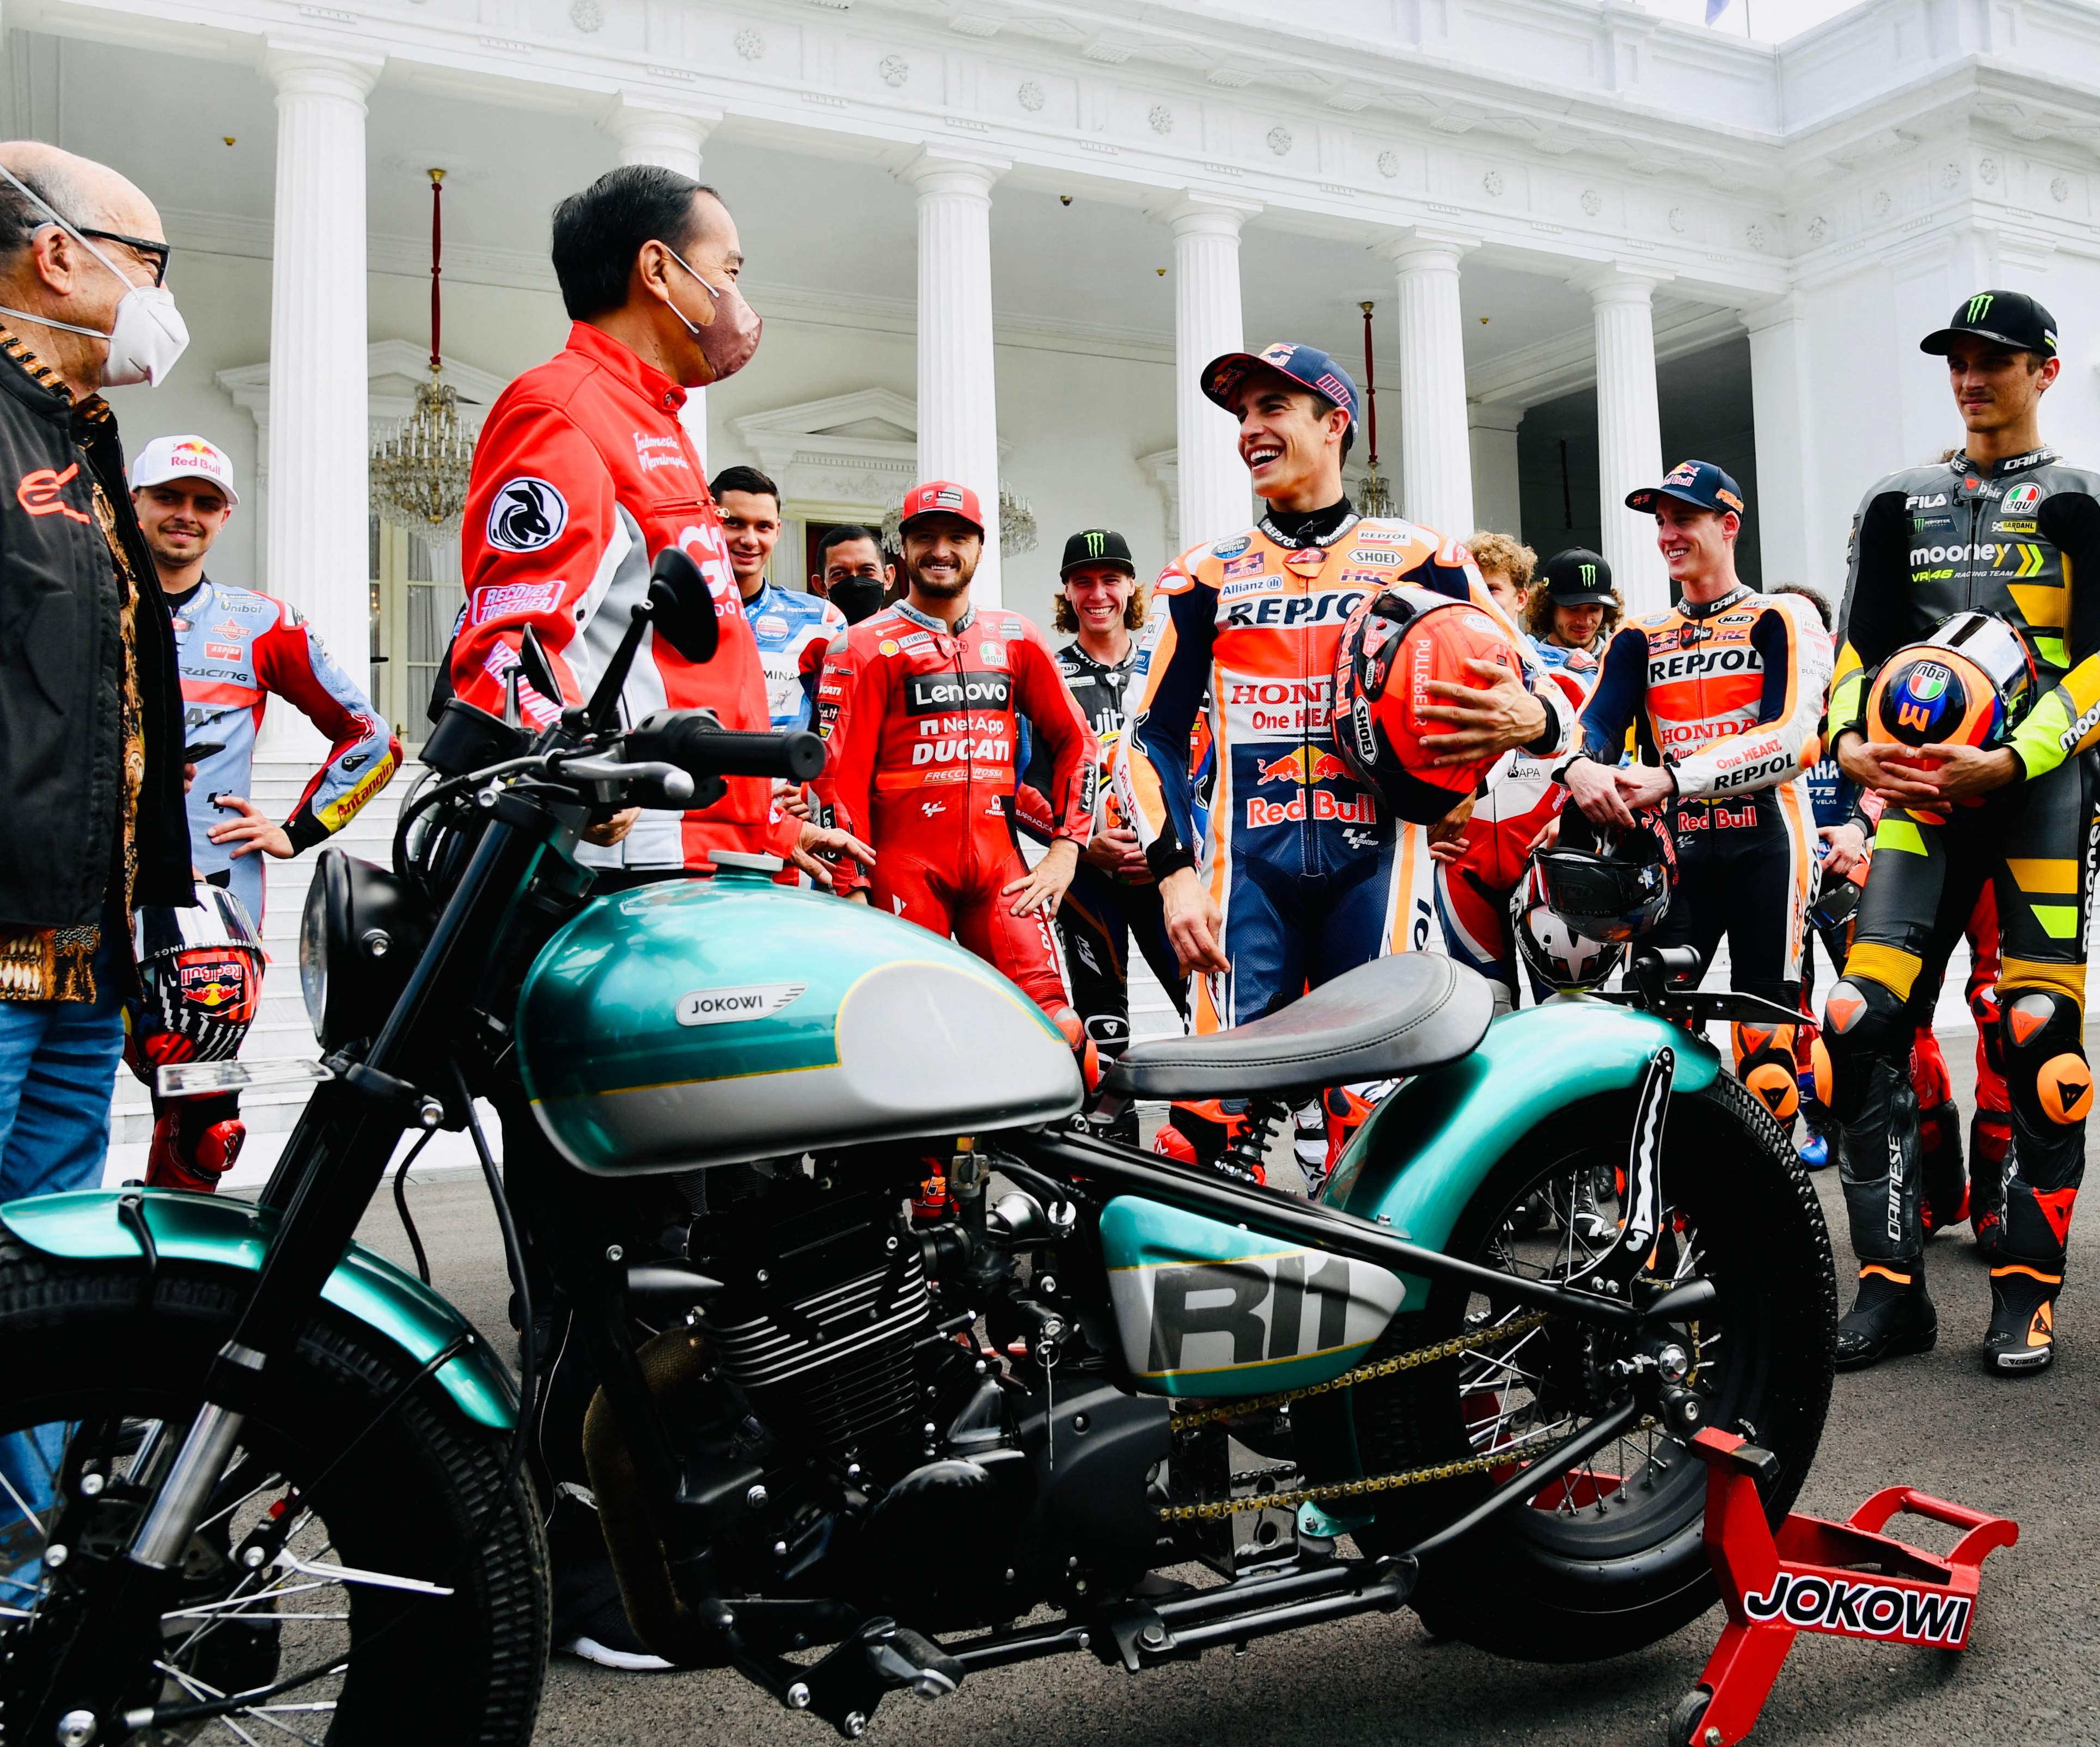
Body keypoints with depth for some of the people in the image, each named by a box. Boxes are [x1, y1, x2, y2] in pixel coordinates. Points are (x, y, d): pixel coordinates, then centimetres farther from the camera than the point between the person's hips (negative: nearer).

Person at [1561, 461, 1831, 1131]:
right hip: (1673, 843, 3)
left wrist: (1671, 780, -23)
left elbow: (1789, 738, -10)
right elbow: (1596, 720, 1)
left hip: (1762, 841, -3)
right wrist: (1580, 766, -25)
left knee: (1765, 1044, -5)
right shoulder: (1640, 637, 19)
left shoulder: (1782, 619, 6)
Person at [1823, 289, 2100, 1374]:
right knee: (1861, 1025, -9)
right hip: (1922, 790, 3)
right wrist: (1850, 741, -7)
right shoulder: (1899, 503, 18)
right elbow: (1861, 641, 13)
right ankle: (1892, 1288, -1)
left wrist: (2012, 760, -17)